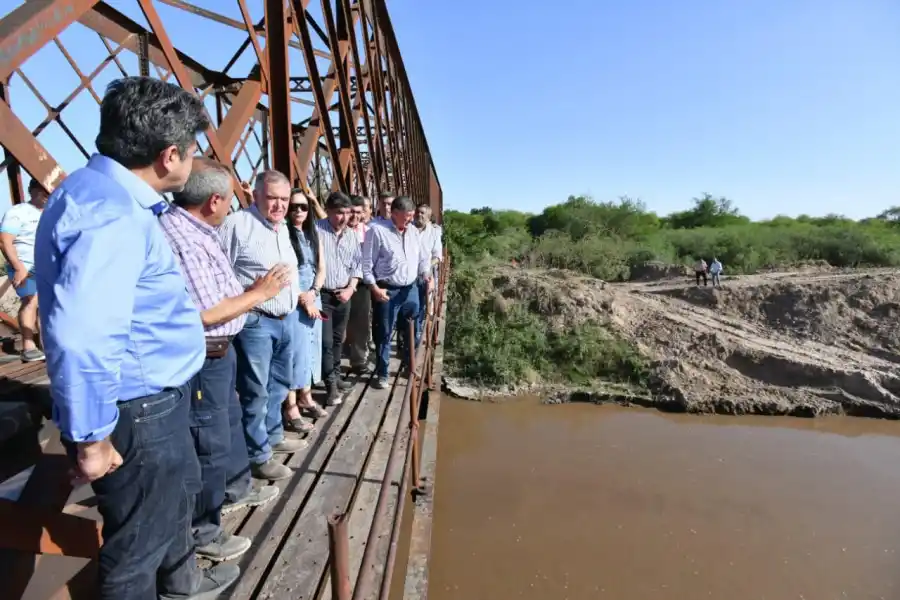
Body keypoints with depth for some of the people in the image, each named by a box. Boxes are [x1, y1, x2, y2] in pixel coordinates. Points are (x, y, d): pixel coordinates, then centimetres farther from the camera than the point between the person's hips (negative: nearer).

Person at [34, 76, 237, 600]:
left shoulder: (111, 193, 9)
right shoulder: (112, 212, -28)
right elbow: (82, 337, -38)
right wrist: (91, 436, -27)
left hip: (152, 397, 11)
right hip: (136, 411, -11)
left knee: (178, 495, 32)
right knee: (138, 546, 13)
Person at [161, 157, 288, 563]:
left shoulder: (194, 229, 7)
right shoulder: (181, 238, -25)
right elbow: (203, 313, -28)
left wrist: (254, 289, 9)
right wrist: (259, 293, -18)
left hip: (219, 350, 11)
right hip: (201, 358, -11)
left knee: (230, 421, 26)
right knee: (209, 443, 5)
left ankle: (235, 490, 48)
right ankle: (201, 532, 25)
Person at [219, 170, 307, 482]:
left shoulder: (283, 228, 14)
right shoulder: (237, 224, -13)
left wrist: (298, 294, 19)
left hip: (286, 319, 9)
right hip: (255, 321, -9)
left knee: (278, 385, 20)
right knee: (256, 391, 1)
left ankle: (273, 436, 38)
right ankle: (258, 456, 15)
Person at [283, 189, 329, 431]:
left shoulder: (313, 234, 13)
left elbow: (321, 268, 12)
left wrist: (313, 293, -6)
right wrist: (303, 299, -11)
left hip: (313, 299, 7)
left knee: (311, 347, 12)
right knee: (295, 349, -5)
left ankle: (305, 397, 27)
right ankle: (291, 407, 4)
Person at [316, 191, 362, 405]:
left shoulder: (352, 235, 6)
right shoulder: (316, 230, -14)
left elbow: (356, 265, 12)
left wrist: (351, 288, 0)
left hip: (344, 295, 6)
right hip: (322, 295, -5)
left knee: (338, 339, 17)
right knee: (326, 341, -3)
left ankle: (336, 376, 32)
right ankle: (331, 385, 7)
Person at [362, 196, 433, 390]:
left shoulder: (414, 232, 9)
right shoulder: (377, 231, -9)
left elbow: (423, 257, 15)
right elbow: (366, 263, -9)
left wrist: (427, 275, -3)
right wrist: (374, 288, -15)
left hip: (411, 289, 6)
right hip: (387, 291, -5)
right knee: (384, 334, 6)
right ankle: (382, 374, 20)